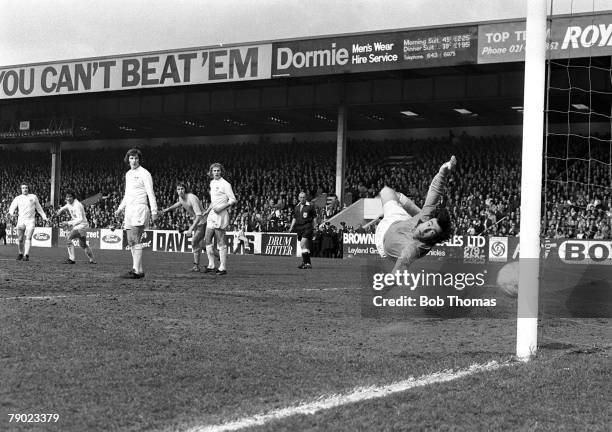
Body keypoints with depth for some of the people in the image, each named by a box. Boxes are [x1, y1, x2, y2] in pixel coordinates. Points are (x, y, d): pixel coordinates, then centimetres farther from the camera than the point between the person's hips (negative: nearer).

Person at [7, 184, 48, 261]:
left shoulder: (33, 197, 12)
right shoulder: (18, 198, 10)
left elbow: (39, 207, 22)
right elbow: (12, 207, -3)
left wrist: (44, 216, 22)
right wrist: (10, 213, -24)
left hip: (31, 221, -1)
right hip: (21, 220, 1)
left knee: (28, 238, -13)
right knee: (20, 239, 1)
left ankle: (26, 255, -20)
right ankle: (20, 253, 21)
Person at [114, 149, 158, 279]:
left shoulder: (144, 174, -5)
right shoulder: (128, 174, 18)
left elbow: (150, 193, -9)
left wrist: (154, 211, -15)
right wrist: (120, 208, 22)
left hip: (140, 209, -9)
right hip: (129, 210, 9)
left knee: (135, 240, -16)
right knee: (130, 241, 7)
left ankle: (137, 271, -18)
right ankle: (138, 269, 11)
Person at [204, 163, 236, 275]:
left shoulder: (225, 184, -10)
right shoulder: (212, 183, 16)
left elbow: (233, 200, -11)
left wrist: (221, 207, -20)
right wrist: (207, 211, 27)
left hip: (221, 215, -9)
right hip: (212, 214, 9)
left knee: (221, 242, -7)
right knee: (208, 239, 8)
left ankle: (223, 268, -4)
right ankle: (211, 266, 16)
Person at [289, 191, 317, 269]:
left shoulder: (310, 206, -2)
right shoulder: (296, 207, 14)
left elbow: (314, 218, 0)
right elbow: (294, 218, 20)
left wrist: (314, 228, -4)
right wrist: (291, 227, 11)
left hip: (307, 227, -6)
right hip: (299, 227, 6)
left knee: (303, 244, -18)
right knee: (303, 246, 8)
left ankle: (304, 262, -17)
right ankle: (308, 263, 16)